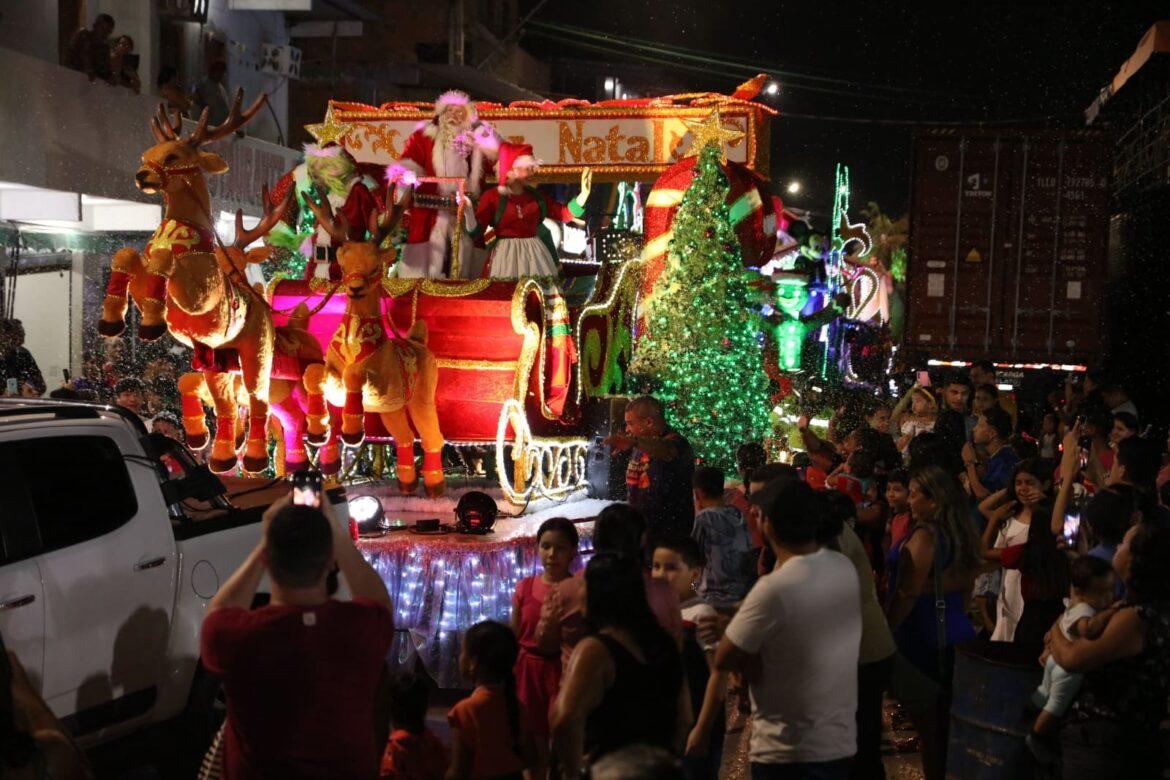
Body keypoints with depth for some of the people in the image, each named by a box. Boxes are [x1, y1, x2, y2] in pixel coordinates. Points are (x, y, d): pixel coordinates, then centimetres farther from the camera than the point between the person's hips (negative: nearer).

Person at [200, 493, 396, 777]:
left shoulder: (233, 635, -29)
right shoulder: (365, 627, -27)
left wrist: (264, 545, -5)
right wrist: (338, 534, -3)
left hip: (256, 771, 0)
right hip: (350, 770, 1)